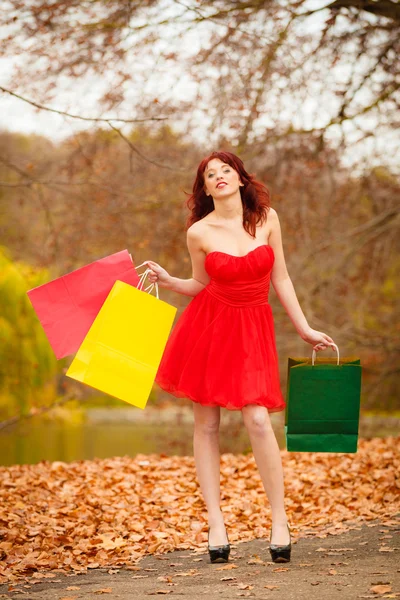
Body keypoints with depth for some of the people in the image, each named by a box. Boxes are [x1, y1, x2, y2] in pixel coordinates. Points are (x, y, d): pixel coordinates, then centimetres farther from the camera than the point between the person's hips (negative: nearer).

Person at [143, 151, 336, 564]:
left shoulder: (267, 218, -1)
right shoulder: (199, 233, -5)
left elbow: (280, 279, 5)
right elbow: (201, 286, 9)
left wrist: (304, 329, 5)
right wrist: (168, 281, -9)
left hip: (251, 330, 0)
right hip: (207, 326, 0)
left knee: (258, 420, -13)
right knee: (206, 424, 2)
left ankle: (280, 522, -2)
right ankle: (216, 524, 9)